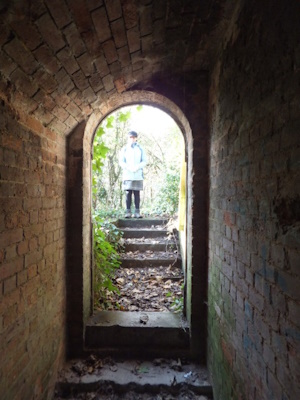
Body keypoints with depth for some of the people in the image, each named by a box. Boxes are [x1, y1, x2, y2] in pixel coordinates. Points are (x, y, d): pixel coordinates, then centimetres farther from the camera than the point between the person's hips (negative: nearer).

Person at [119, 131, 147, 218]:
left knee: (137, 193, 0)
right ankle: (128, 212, 0)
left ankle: (137, 212, 3)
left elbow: (144, 161, 7)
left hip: (138, 175, 0)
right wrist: (128, 167, -13)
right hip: (127, 175, 0)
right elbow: (121, 161, 5)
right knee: (128, 193, -3)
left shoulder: (140, 149, 11)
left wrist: (137, 167, -11)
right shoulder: (124, 149, 10)